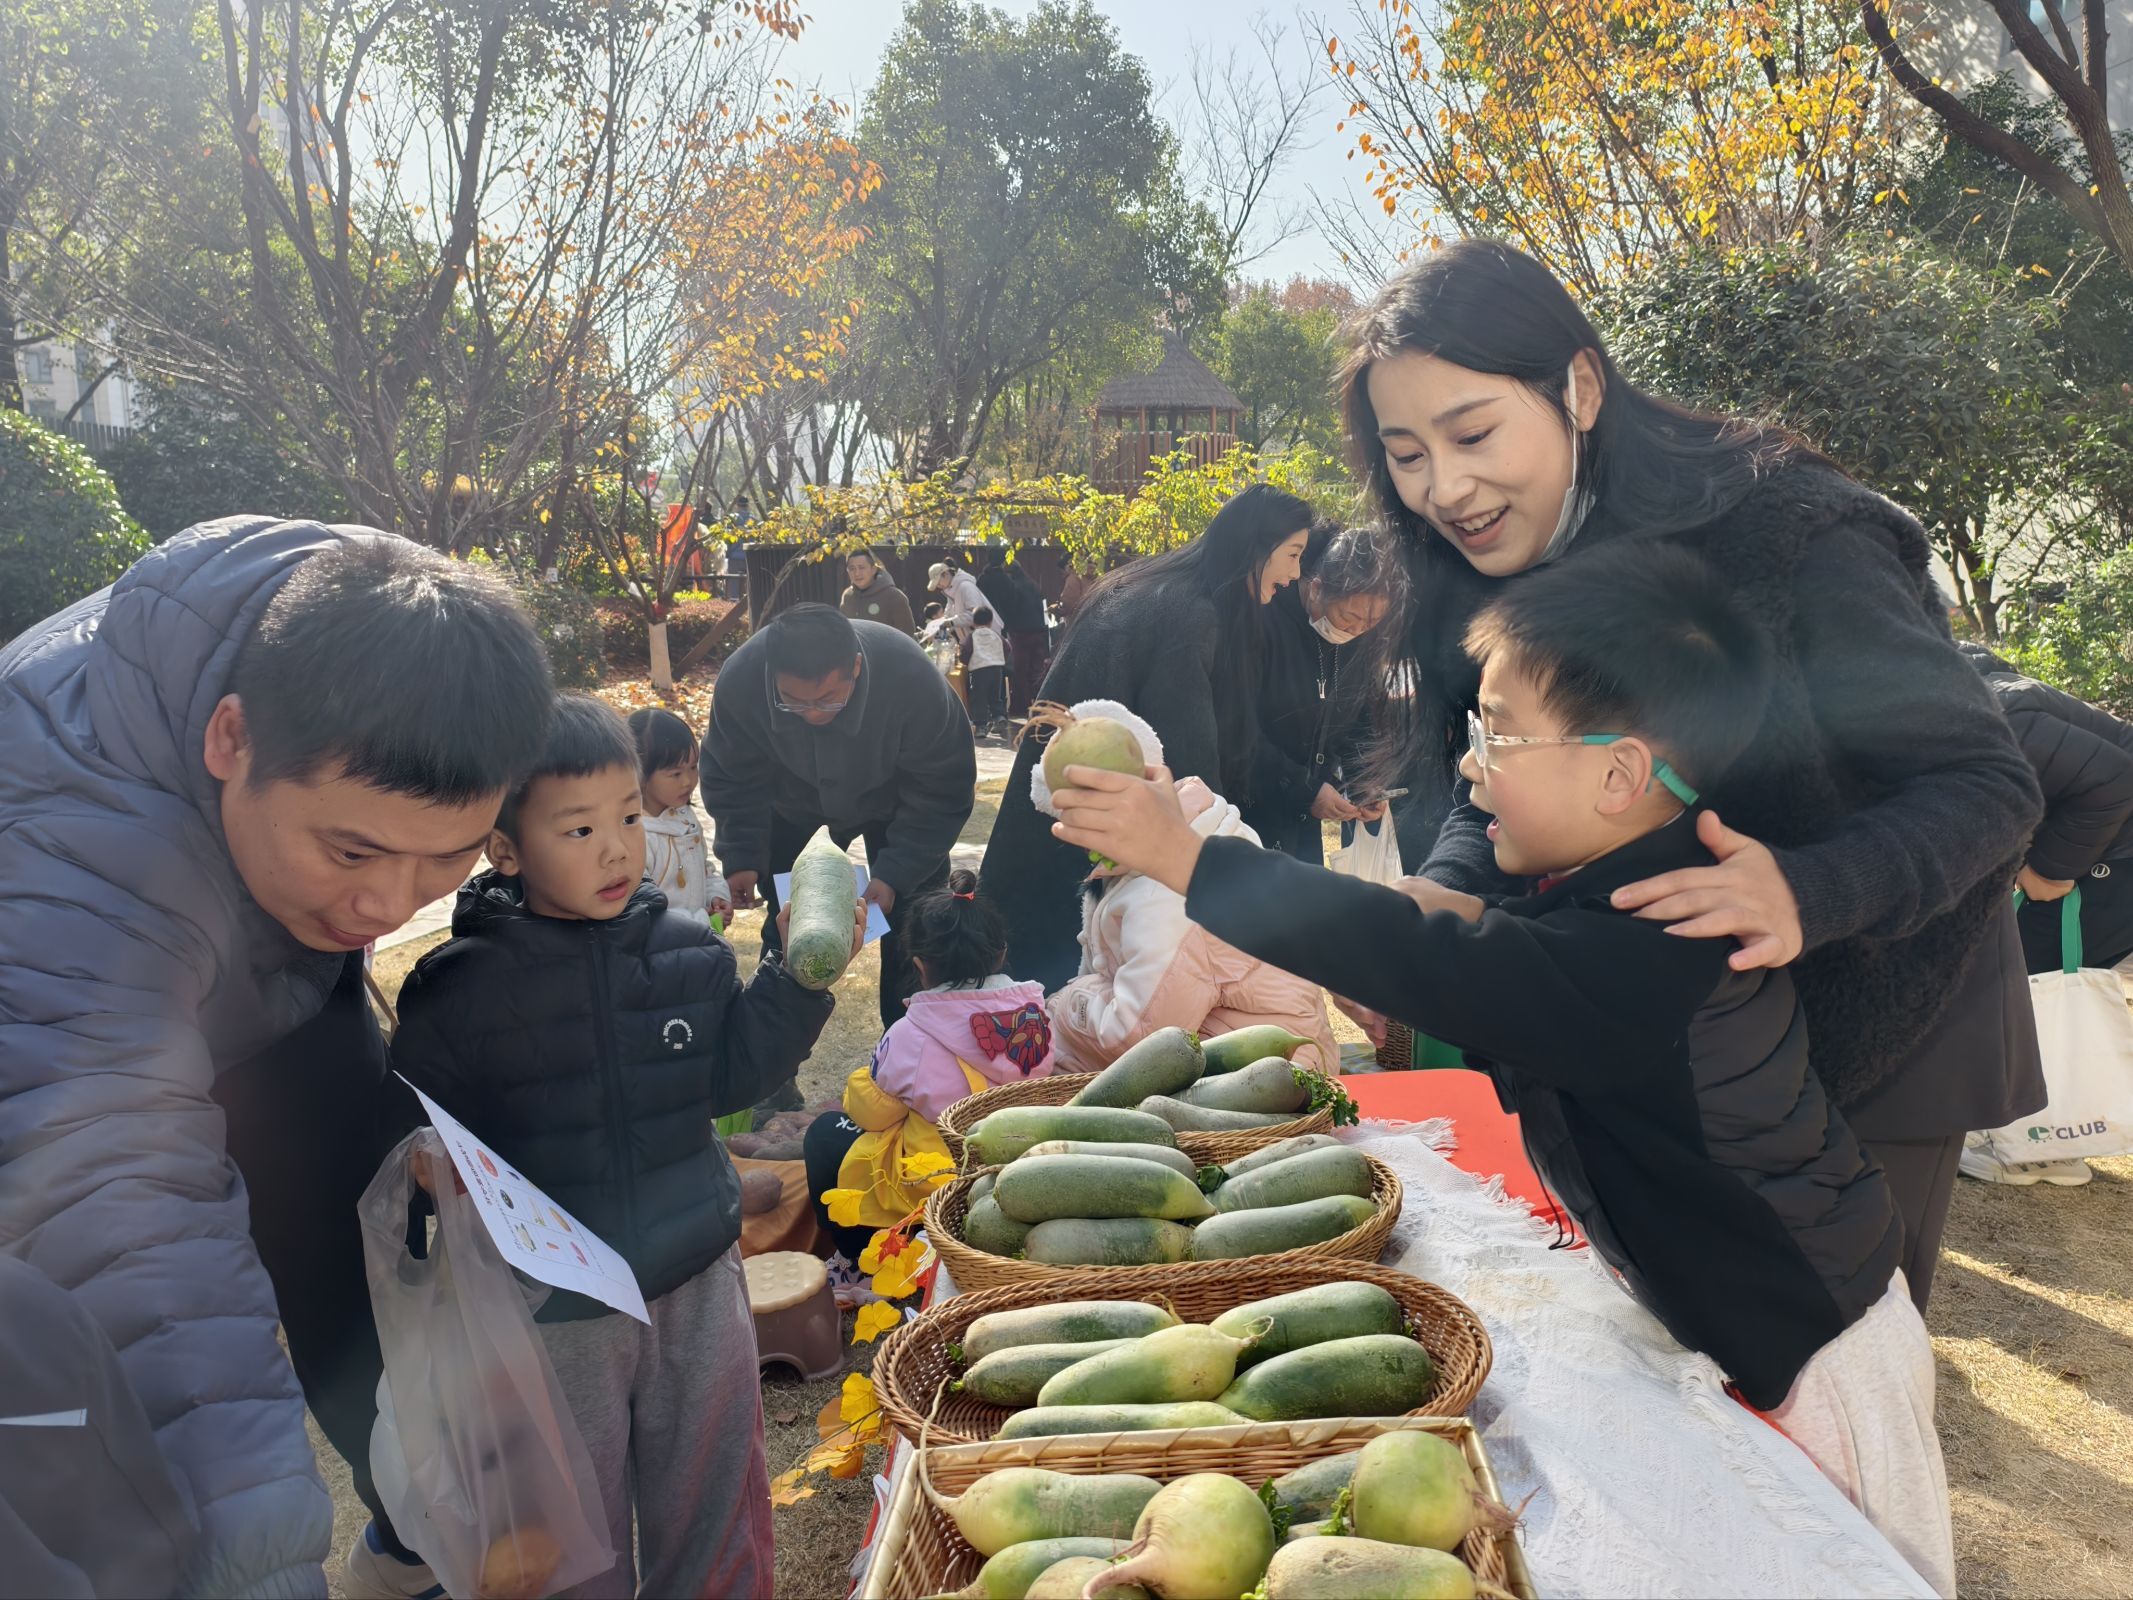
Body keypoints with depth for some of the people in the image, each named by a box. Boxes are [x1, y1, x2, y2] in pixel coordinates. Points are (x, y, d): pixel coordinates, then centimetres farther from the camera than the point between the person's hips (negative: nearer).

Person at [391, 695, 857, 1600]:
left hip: (697, 1278, 3)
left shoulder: (688, 950, -2)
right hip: (552, 1307, -3)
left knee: (714, 1493, 20)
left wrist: (801, 979, -9)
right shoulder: (457, 989, -13)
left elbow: (730, 1077, 0)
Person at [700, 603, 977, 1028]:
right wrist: (741, 858, -24)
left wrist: (896, 872, -32)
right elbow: (732, 780, -15)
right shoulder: (739, 680, -35)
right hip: (796, 808, 2)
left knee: (910, 929, -1)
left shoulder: (913, 677, -41)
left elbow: (941, 790, -27)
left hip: (894, 805, -1)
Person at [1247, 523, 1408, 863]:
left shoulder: (1359, 640, 0)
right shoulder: (1266, 621, -21)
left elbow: (1359, 721, 12)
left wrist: (1365, 784, -4)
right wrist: (1304, 789, -20)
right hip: (1250, 809, -7)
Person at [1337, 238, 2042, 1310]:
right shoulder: (1476, 593, -6)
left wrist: (1807, 892, -42)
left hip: (1872, 1034, -5)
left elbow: (1987, 784, -24)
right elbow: (1489, 811, -6)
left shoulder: (1781, 540, -26)